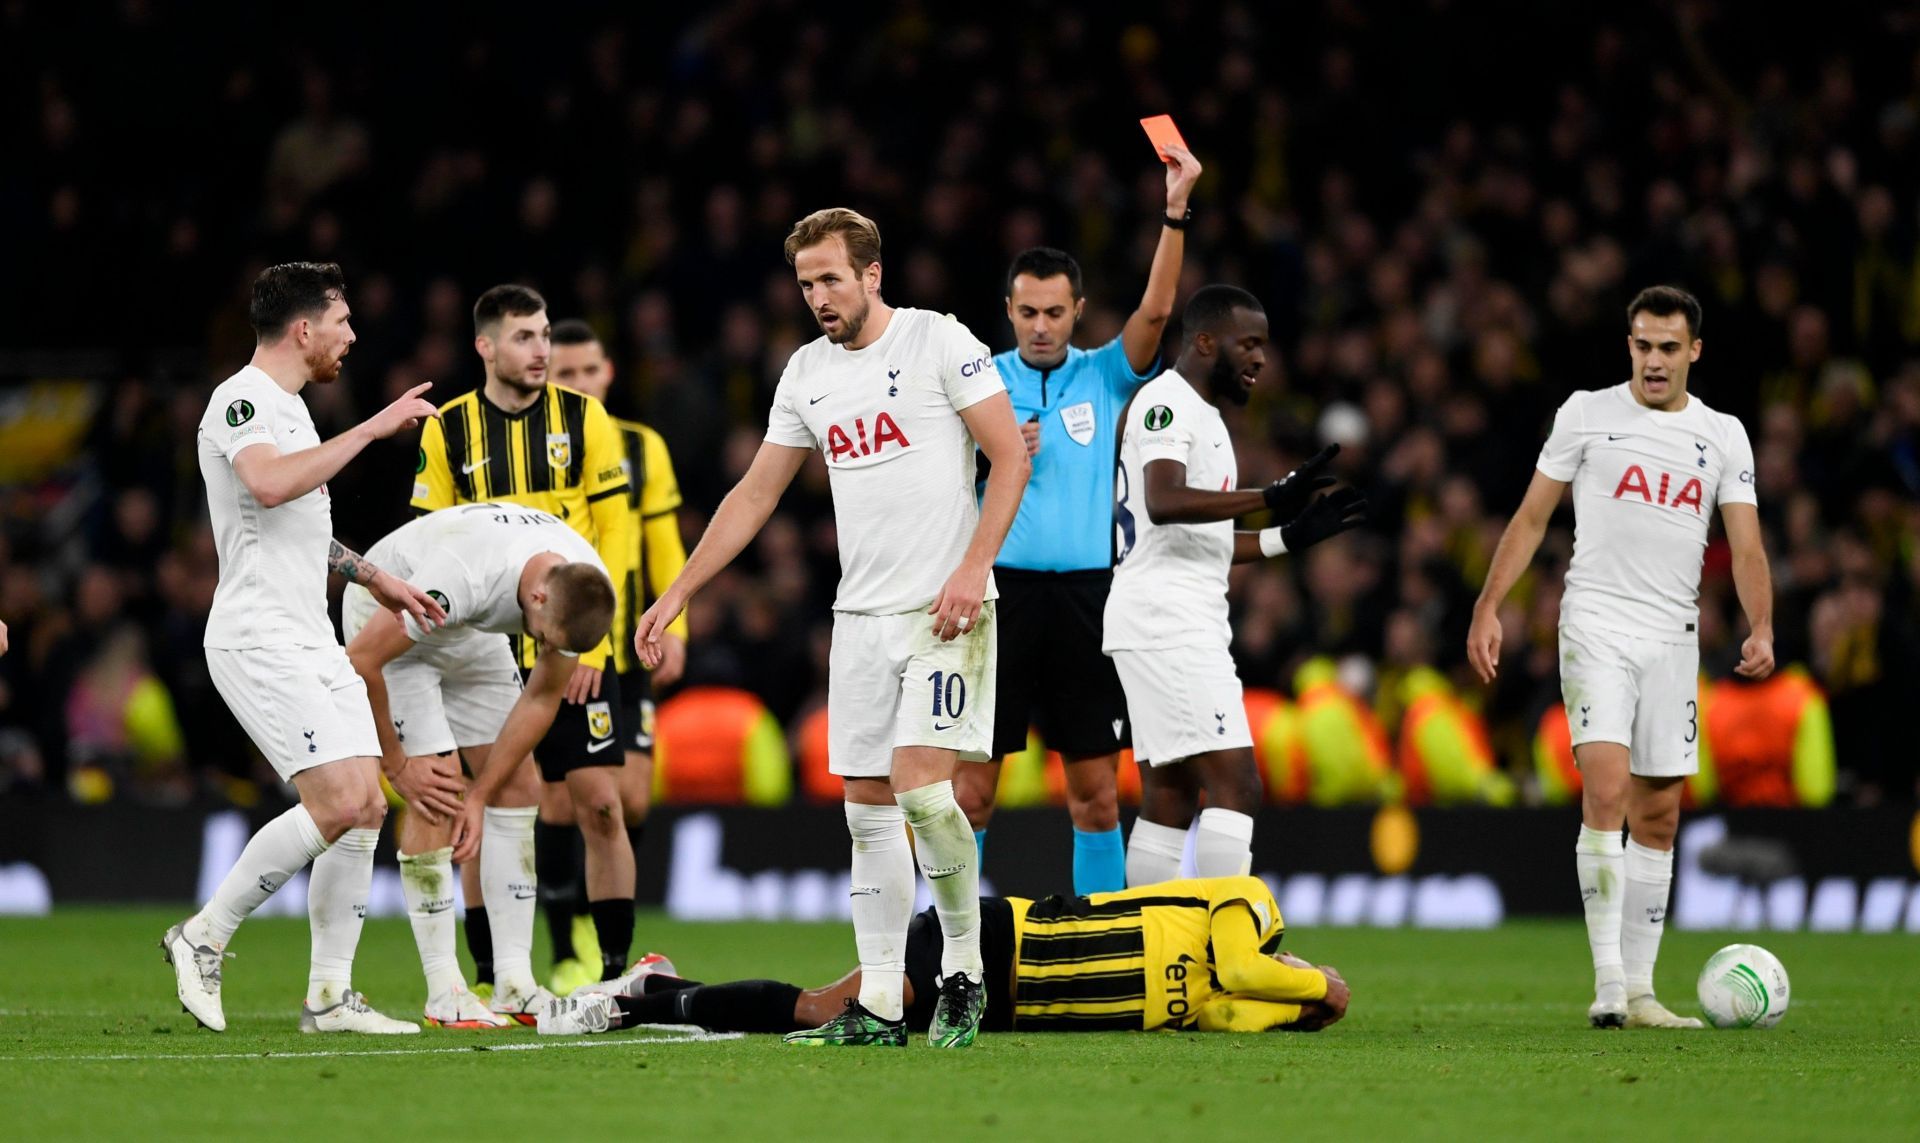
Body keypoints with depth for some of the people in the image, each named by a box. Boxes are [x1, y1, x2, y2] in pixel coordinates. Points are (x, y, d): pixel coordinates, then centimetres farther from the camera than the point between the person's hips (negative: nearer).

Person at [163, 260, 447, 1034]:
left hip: (311, 640, 10)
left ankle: (330, 996, 6)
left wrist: (375, 579, 34)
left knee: (366, 808, 2)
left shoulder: (287, 408, 20)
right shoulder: (242, 402, -11)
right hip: (259, 641, -10)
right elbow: (269, 483, -32)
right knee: (339, 804, -19)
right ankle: (204, 936, -6)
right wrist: (374, 428, -27)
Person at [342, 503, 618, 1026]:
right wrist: (396, 764, -22)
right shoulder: (463, 575, -43)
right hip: (384, 620, -6)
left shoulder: (583, 591, -22)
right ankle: (444, 992, -13)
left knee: (517, 780, -3)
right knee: (437, 784, -17)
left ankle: (515, 983, 1)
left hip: (470, 631, 6)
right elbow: (362, 659, -32)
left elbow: (542, 699, -8)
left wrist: (482, 795, -12)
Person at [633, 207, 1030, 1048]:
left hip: (944, 608, -6)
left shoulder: (939, 342, -5)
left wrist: (973, 569, -17)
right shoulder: (807, 373, 13)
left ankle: (964, 973, 1)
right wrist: (676, 595, 17)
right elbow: (755, 494, 19)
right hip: (860, 614, 6)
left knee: (921, 785, -16)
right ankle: (879, 1005, 4)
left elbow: (1010, 456, -6)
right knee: (867, 806, 2)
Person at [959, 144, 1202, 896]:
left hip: (1085, 596, 1)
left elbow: (1155, 310, -8)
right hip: (1000, 589, -1)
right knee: (970, 785, -3)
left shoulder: (1104, 377, 7)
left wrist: (1175, 211, -17)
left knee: (1096, 790, 2)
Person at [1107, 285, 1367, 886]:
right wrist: (1271, 498, -32)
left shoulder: (1203, 415, 22)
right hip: (1167, 619, -11)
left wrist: (1291, 536, 19)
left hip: (1178, 626, 11)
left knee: (1168, 797, 10)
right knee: (1235, 785, -16)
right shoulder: (1167, 402, -9)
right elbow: (1164, 503, -26)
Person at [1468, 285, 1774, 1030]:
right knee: (1606, 790, -18)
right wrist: (1488, 608, -2)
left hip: (1673, 639, 3)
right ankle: (1608, 984, -20)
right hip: (1596, 626, -3)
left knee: (1658, 817, 6)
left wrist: (1761, 631, -14)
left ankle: (1639, 990, 13)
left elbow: (1746, 547, 3)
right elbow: (1532, 516, 7)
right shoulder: (1586, 414, 3)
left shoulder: (1722, 436, 9)